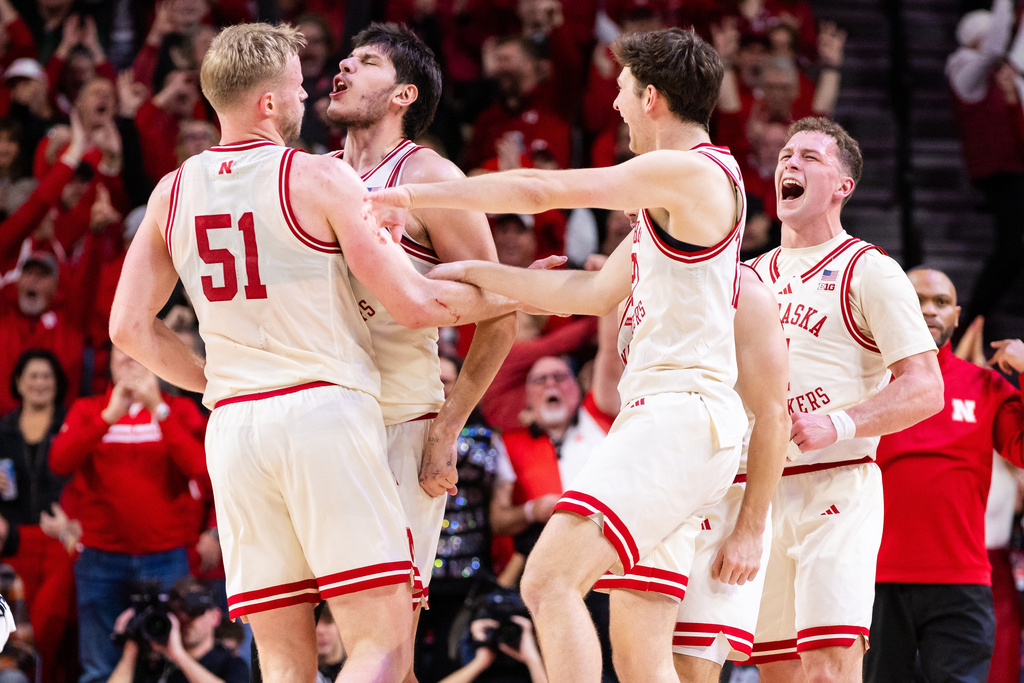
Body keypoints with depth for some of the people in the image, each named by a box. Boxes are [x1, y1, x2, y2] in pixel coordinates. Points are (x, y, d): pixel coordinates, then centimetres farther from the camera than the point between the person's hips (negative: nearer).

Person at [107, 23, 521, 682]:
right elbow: (414, 304, -5)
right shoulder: (319, 178, -5)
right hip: (326, 406, -5)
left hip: (232, 426, 5)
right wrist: (512, 295, 10)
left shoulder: (172, 193, 10)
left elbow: (129, 327, 13)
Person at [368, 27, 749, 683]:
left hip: (680, 413, -10)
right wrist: (473, 272, 23)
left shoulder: (693, 171, -7)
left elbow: (538, 190, -5)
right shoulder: (671, 195, 24)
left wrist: (412, 197, 3)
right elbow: (593, 293, 26)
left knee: (550, 580, -22)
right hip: (660, 416, 10)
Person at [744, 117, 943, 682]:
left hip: (836, 486, -6)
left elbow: (924, 390, -8)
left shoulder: (868, 272, 0)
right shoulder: (750, 276, 19)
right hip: (757, 495, 6)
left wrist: (839, 426, -20)